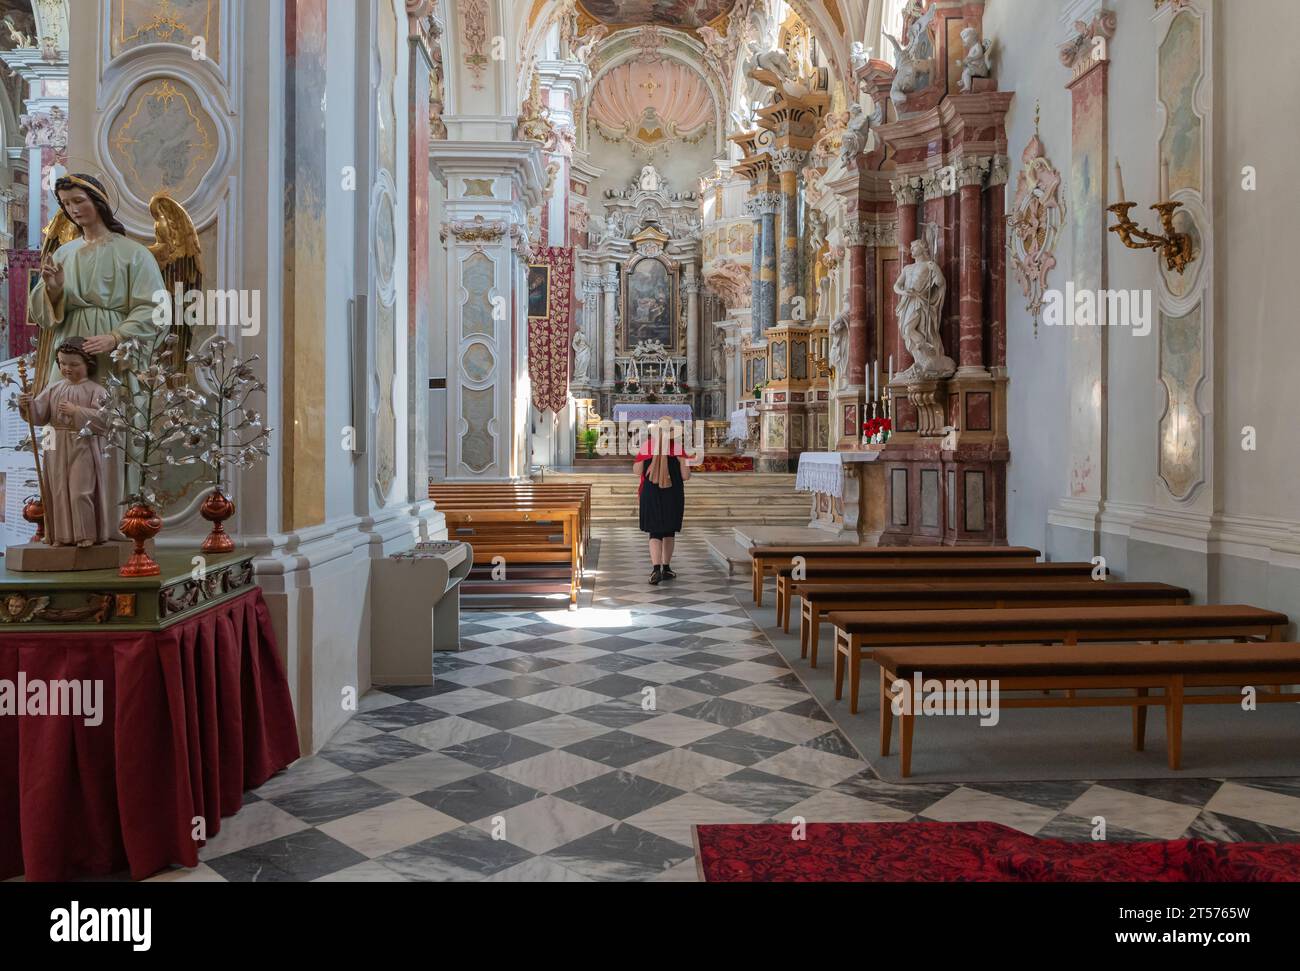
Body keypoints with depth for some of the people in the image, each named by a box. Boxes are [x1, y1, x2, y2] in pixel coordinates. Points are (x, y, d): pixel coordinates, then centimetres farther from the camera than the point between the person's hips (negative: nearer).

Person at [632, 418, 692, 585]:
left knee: (655, 533, 2)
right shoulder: (677, 447, -10)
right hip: (672, 496, 0)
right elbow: (686, 475, -10)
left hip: (651, 496, 1)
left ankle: (656, 569, -18)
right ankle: (666, 568, 25)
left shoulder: (646, 445, -5)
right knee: (669, 531, 17)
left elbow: (636, 471, -2)